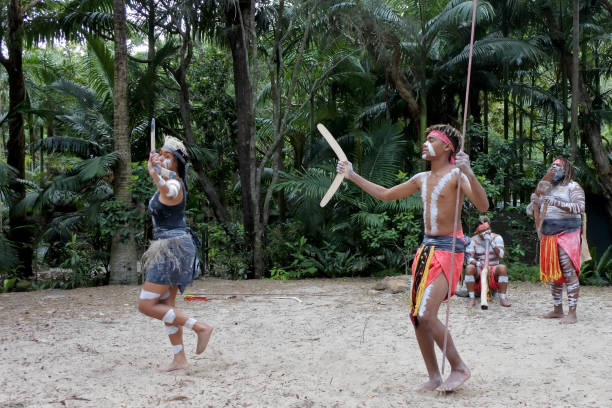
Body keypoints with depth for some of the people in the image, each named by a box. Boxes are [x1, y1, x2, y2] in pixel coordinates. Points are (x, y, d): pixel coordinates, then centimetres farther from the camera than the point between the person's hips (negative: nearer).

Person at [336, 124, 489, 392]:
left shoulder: (456, 175, -9)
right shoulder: (422, 179, 13)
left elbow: (483, 206, -23)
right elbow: (385, 194, 23)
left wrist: (469, 173, -37)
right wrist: (353, 176, 22)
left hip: (448, 249, -8)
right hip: (426, 248, 8)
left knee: (426, 315, -18)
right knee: (416, 317, 4)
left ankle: (459, 368, 0)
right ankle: (434, 379, 13)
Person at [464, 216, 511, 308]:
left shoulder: (497, 238, 0)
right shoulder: (473, 240, -1)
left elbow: (500, 255, -13)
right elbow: (469, 258, -12)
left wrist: (491, 241, -22)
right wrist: (477, 263, -34)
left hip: (493, 269, 0)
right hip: (479, 270, 0)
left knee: (502, 268, -32)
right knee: (469, 268, -32)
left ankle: (503, 298, -28)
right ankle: (472, 298, -30)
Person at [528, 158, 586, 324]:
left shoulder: (573, 187, 1)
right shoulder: (545, 188, 19)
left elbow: (580, 207, -15)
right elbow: (530, 211, 18)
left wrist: (556, 203, -26)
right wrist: (534, 202, -5)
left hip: (567, 234, -7)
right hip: (548, 236, 7)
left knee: (569, 272, -12)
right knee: (552, 273, 9)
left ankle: (572, 313, -12)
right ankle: (557, 310, 17)